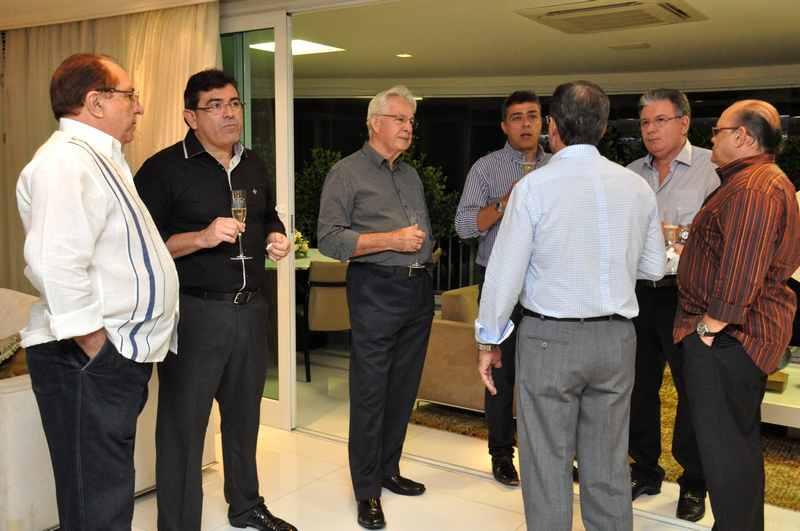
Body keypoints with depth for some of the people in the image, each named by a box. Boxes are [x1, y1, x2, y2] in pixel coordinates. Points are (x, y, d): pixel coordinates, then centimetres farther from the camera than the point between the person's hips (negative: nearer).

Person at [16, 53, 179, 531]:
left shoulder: (100, 159, 18)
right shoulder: (65, 161, -16)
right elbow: (56, 266, -28)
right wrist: (99, 352, -21)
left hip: (120, 354, 10)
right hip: (87, 363, -10)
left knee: (113, 490, 19)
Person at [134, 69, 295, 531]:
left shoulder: (254, 165, 12)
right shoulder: (164, 169, -10)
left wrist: (277, 238, 4)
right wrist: (203, 238, -25)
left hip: (251, 309, 7)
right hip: (194, 312, -6)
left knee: (244, 416, 20)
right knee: (183, 426, 2)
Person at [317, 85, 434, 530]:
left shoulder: (411, 175, 18)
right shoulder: (348, 173, -4)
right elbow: (329, 239, -12)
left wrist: (425, 259, 11)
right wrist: (391, 240, -16)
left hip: (419, 291, 7)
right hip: (376, 291, -7)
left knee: (404, 389, 13)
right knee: (370, 392, -1)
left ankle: (389, 470, 28)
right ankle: (367, 490, 11)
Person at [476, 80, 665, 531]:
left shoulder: (535, 186, -11)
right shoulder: (637, 186, 1)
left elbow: (505, 273, -10)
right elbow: (654, 268, 10)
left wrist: (488, 340, 1)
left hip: (550, 338, -4)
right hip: (616, 338, 4)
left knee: (547, 464, 8)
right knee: (609, 463, 15)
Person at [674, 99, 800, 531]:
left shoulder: (754, 188, -19)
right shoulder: (758, 181, 17)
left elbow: (741, 269, -26)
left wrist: (711, 325, -19)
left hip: (726, 335, -11)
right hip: (741, 333, 11)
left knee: (723, 445, -3)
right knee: (739, 438, 20)